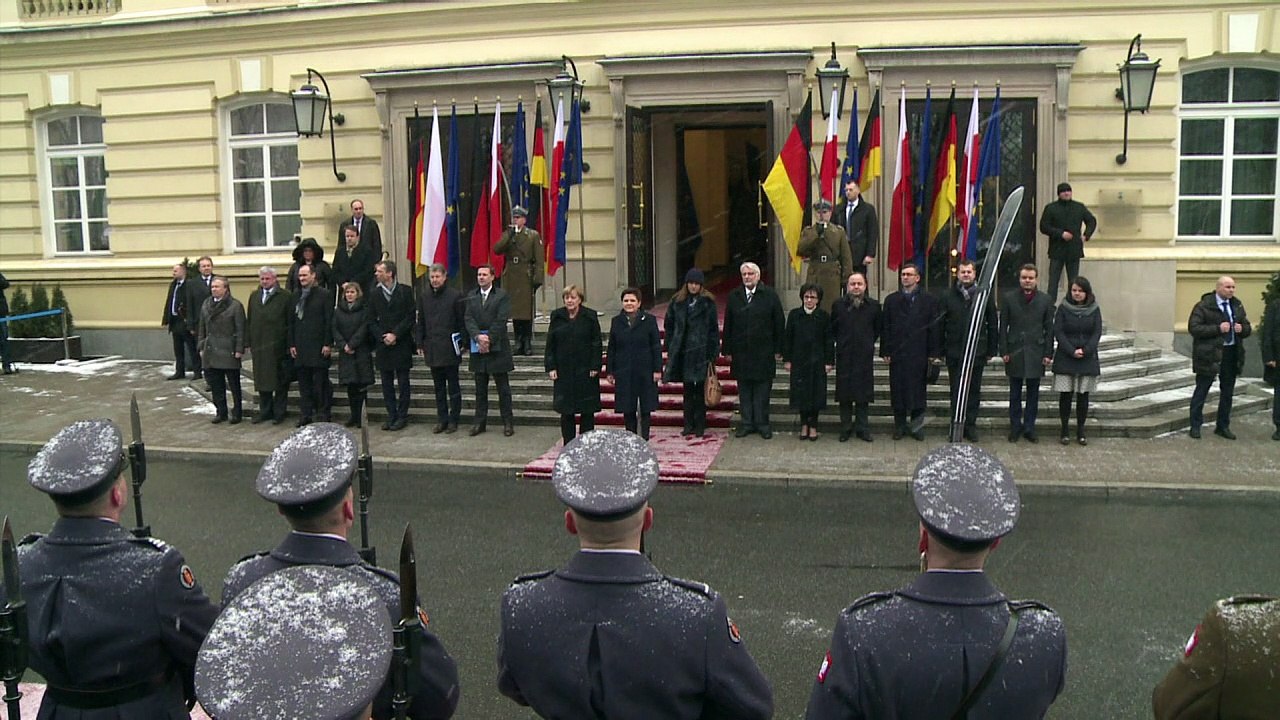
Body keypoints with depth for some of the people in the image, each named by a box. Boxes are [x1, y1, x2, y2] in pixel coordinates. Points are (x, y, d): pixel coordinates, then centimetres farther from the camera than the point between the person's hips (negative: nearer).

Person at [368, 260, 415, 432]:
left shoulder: (405, 291, -2)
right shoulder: (374, 293, 7)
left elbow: (410, 317, -5)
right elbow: (372, 321, 7)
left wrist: (395, 334, -13)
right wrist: (382, 337, -7)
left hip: (401, 343, -3)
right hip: (383, 345, 3)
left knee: (403, 382, 2)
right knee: (386, 383, 6)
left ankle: (402, 416, 10)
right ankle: (391, 415, 15)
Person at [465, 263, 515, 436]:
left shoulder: (502, 296, -2)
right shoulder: (471, 296, 10)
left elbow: (501, 320, -10)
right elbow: (468, 319, 0)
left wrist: (489, 340, -16)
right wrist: (478, 337, -15)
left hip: (498, 347, -3)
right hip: (478, 349, 4)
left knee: (503, 388, 3)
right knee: (480, 388, 10)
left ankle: (508, 422, 8)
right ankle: (479, 421, 16)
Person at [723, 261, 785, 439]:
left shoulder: (769, 295, -1)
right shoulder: (734, 296, 6)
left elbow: (779, 324, 0)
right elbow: (727, 325, 7)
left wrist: (778, 349, -4)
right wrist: (728, 350, 3)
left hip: (763, 352, -2)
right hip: (741, 352, 2)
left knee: (762, 389, 3)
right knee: (744, 389, 7)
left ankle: (762, 424, 12)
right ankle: (747, 423, 16)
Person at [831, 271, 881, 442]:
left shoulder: (873, 306, 1)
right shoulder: (839, 305, 2)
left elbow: (879, 328, 13)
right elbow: (832, 329, 13)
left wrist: (869, 342, 10)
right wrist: (840, 343, 9)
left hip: (865, 357, 0)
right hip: (844, 356, 0)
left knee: (864, 395, 3)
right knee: (844, 394, 4)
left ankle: (863, 428, 13)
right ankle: (845, 428, 13)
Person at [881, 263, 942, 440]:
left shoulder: (929, 301, 5)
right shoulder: (891, 300, 9)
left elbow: (935, 328, 2)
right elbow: (886, 327, 6)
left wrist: (934, 353, -4)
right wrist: (885, 351, -1)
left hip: (919, 354, -1)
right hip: (897, 353, 1)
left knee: (918, 391, 3)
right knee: (898, 391, 3)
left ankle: (917, 426, 13)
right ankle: (900, 426, 13)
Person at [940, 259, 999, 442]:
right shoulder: (948, 297, 2)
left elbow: (993, 324, 5)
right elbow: (941, 325, 2)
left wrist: (991, 350, 1)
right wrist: (941, 350, -3)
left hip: (977, 351, 0)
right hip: (954, 352, 0)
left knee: (974, 390, 7)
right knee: (956, 391, 6)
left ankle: (971, 425, 16)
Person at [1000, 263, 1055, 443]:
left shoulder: (1045, 300, 4)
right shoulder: (1009, 298, 2)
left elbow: (1049, 329, 4)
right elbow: (1003, 327, 2)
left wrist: (1048, 354, -2)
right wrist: (1004, 351, -4)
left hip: (1036, 353, 0)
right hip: (1015, 352, 0)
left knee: (1033, 394, 7)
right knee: (1015, 394, 7)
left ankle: (1029, 428, 16)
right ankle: (1015, 428, 16)